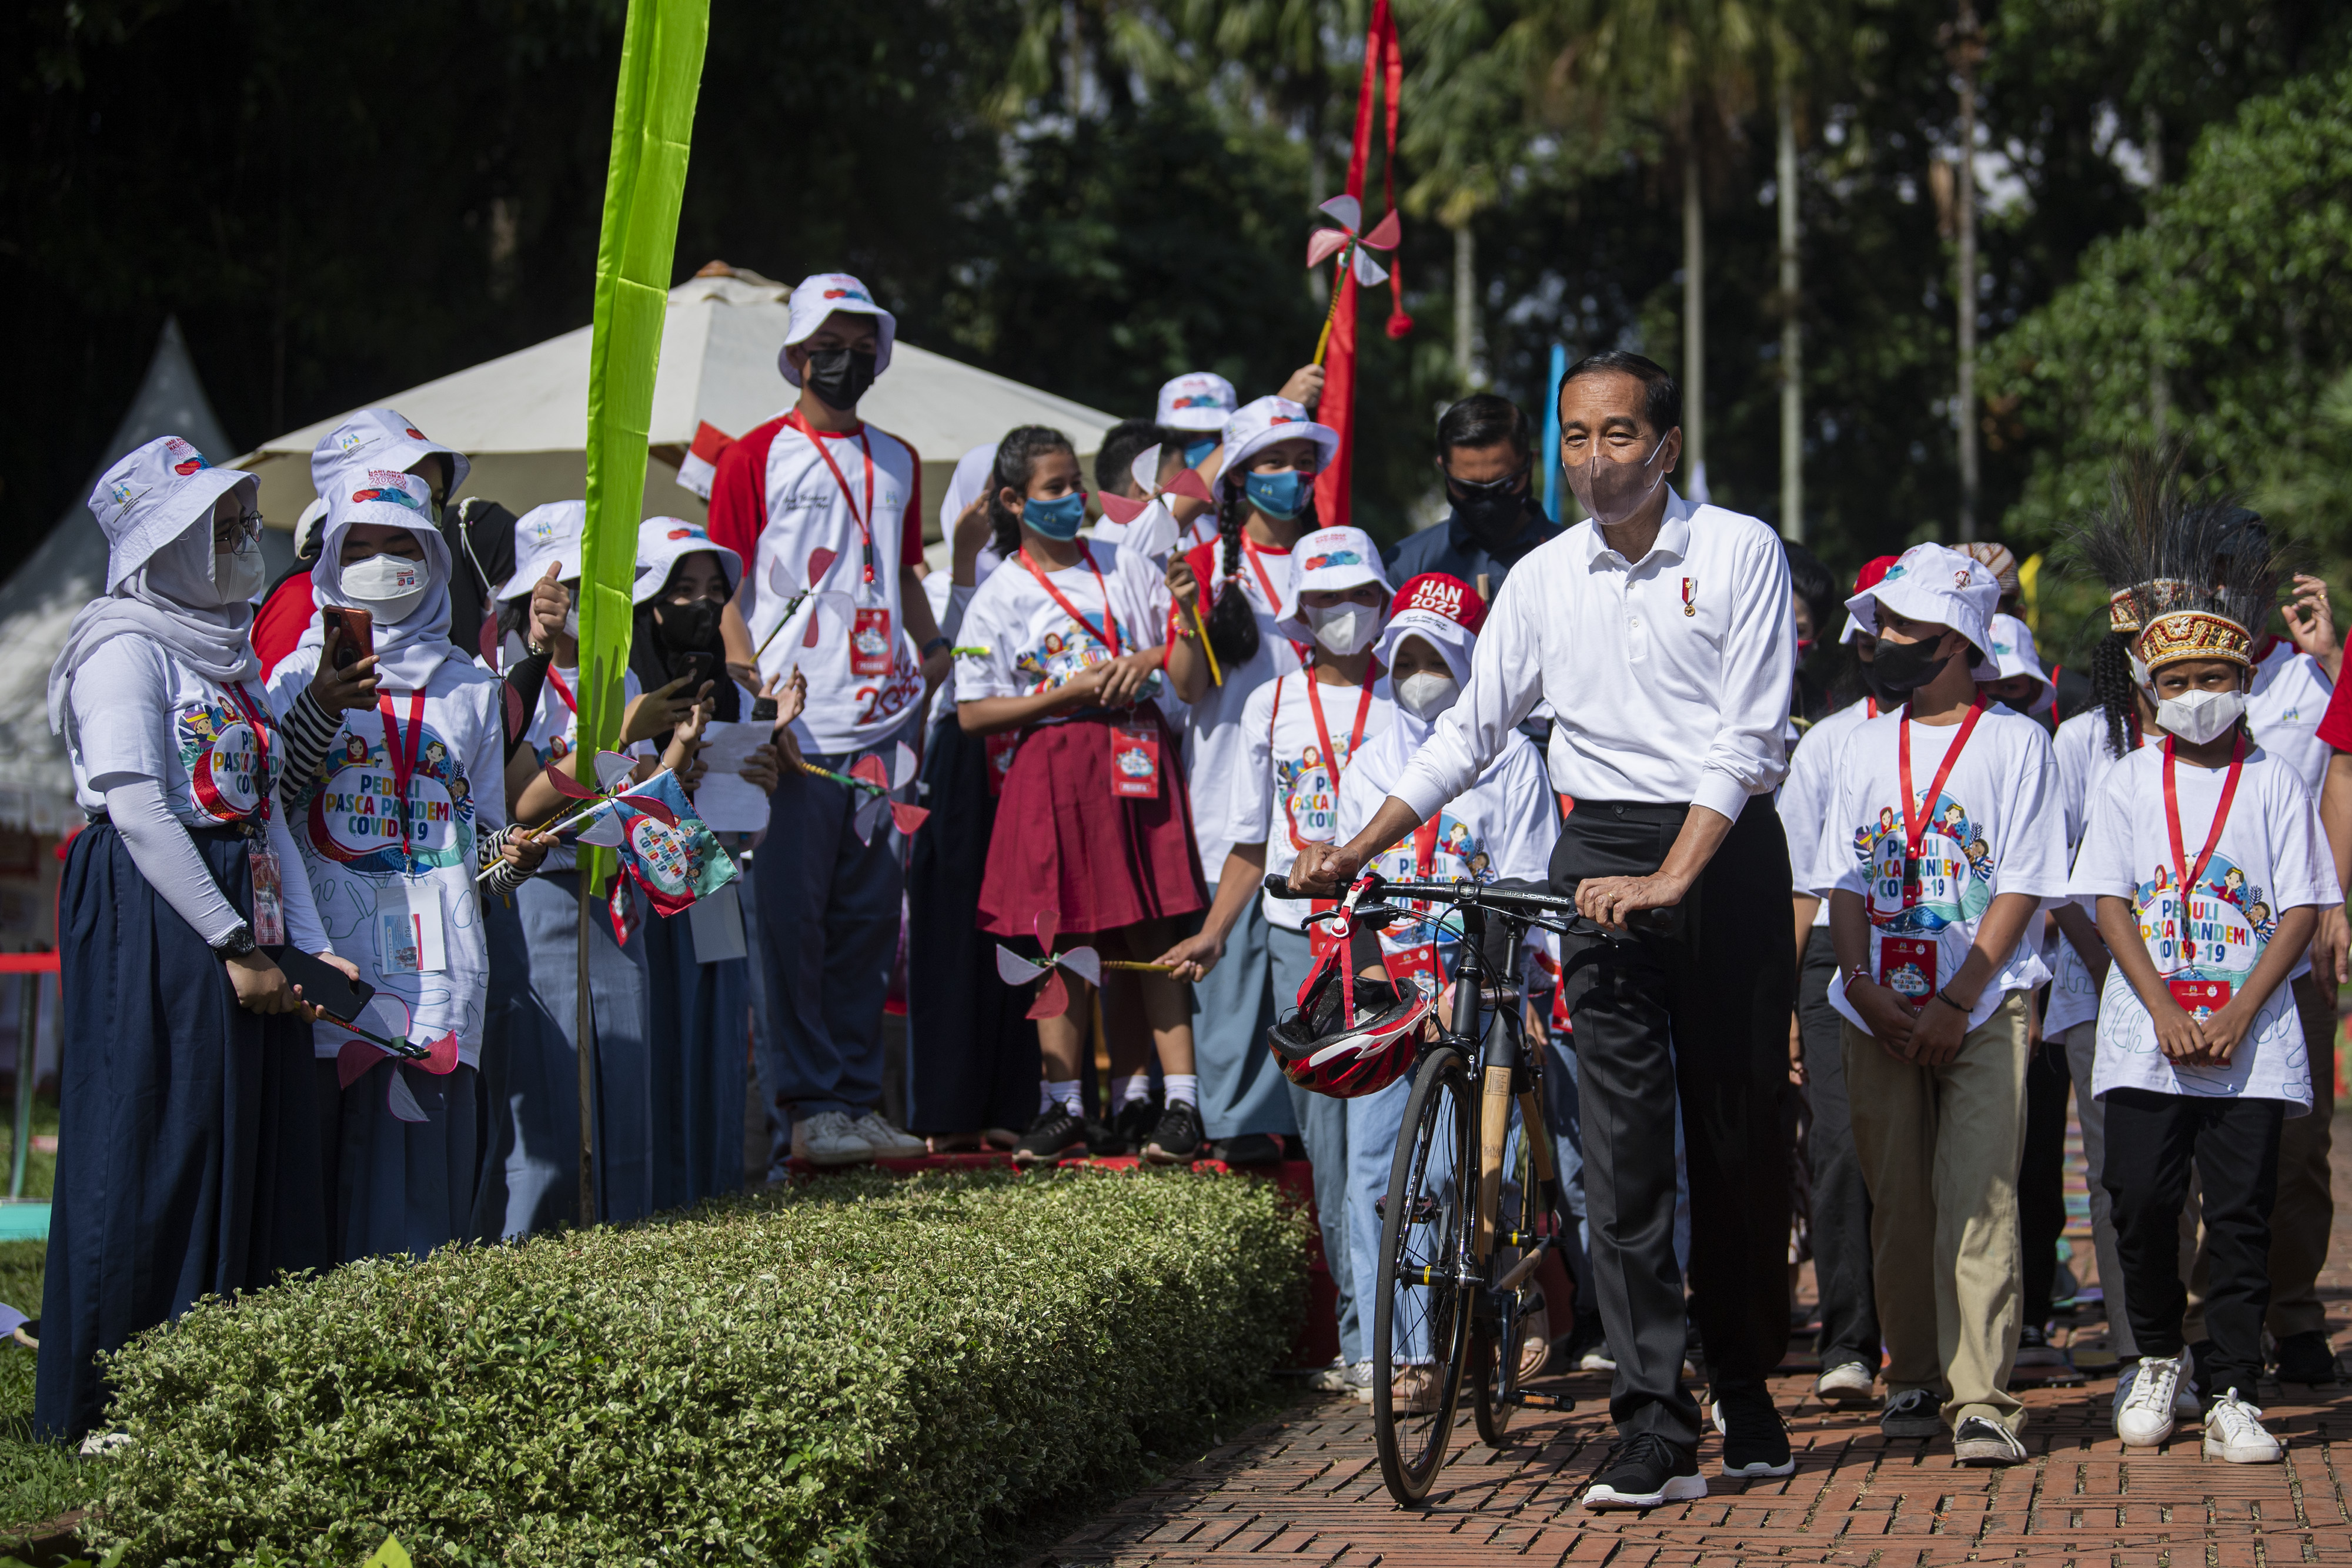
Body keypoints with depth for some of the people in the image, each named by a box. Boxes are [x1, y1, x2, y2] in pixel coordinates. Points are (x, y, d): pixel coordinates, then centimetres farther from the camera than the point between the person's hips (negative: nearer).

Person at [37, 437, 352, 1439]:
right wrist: (235, 944, -17)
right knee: (159, 1154, -7)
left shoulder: (228, 653, 19)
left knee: (262, 1150, 6)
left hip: (244, 920, 8)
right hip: (151, 918, -8)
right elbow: (138, 810, -16)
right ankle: (117, 1402, 0)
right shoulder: (127, 646, -7)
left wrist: (309, 944, 6)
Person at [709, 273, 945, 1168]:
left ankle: (859, 1097, 14)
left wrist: (932, 647, 11)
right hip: (797, 724, -5)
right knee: (795, 918, -4)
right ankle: (810, 1106, 1)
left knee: (871, 915, 8)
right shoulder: (757, 457, 1)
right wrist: (746, 677, -15)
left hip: (884, 718, 6)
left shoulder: (897, 463, 18)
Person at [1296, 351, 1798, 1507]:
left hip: (1725, 850, -2)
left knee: (1740, 1132, 4)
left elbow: (1747, 738, -11)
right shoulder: (1542, 579, 8)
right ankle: (1657, 1430, -11)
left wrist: (1673, 879, -21)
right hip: (1602, 855, 2)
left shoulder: (1739, 551, -3)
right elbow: (1470, 731, 16)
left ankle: (1748, 1391, 21)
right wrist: (1358, 850, 9)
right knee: (1621, 1130, -8)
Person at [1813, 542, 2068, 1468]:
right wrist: (1864, 985, -5)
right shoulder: (1865, 747, 15)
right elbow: (1844, 882, 12)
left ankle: (1981, 1399, -14)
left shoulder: (2014, 742, 1)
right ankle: (1914, 1381, 16)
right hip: (1880, 1009, 4)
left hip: (1985, 1006, -4)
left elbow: (2023, 887, -4)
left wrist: (1953, 1003, -11)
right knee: (1897, 1199, 5)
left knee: (1977, 1198, -12)